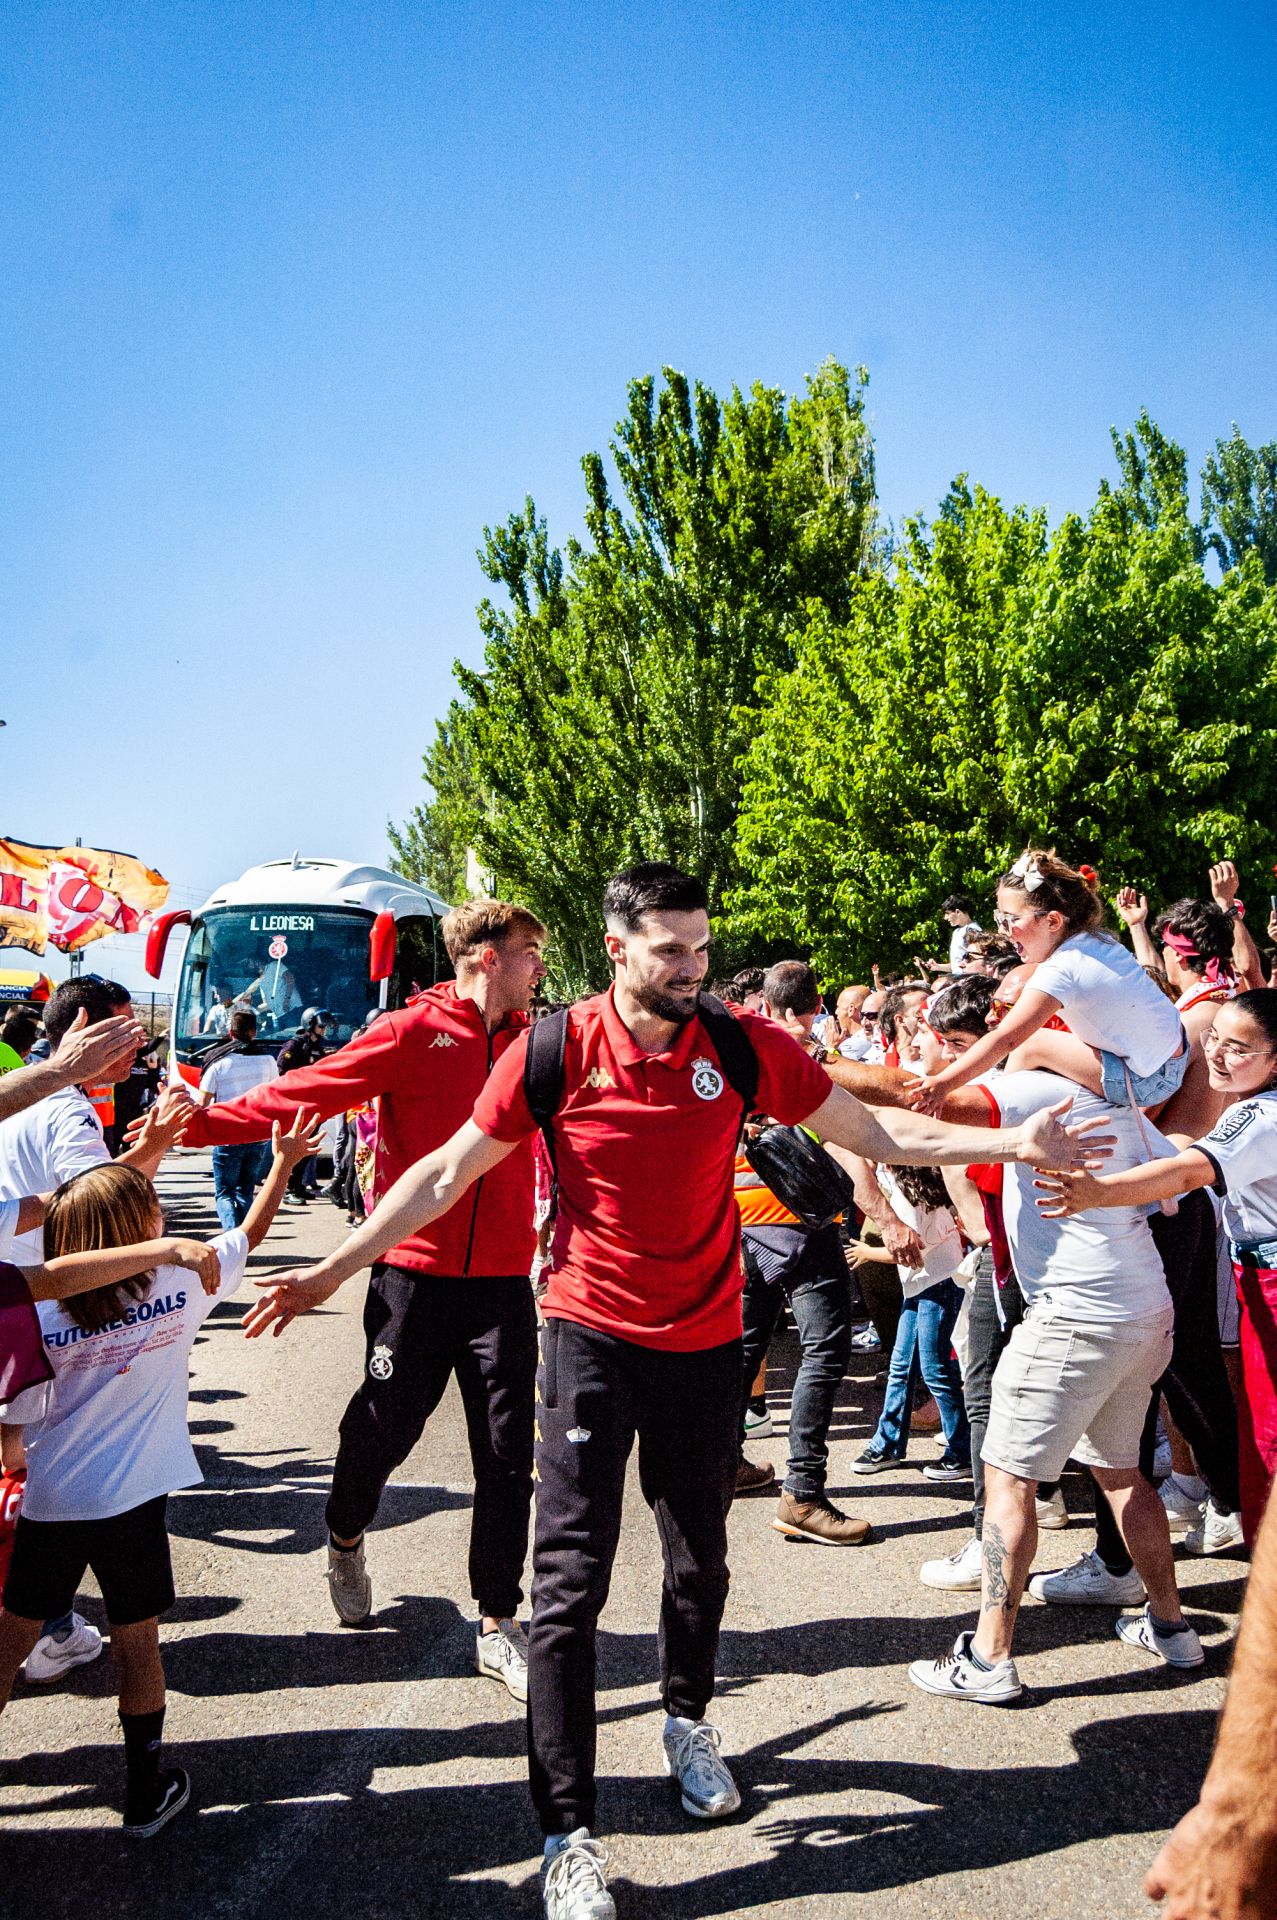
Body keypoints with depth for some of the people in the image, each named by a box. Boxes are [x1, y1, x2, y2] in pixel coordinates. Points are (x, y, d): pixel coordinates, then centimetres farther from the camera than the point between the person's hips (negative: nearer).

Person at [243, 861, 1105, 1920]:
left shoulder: (742, 1046, -7)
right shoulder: (555, 1050, -11)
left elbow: (876, 1132, -1)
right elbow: (449, 1170, -3)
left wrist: (1015, 1142, -7)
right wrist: (334, 1268, -6)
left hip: (706, 1341, 3)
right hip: (593, 1337, -2)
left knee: (701, 1557, 18)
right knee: (571, 1577, -6)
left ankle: (688, 1719, 47)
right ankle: (569, 1833, 5)